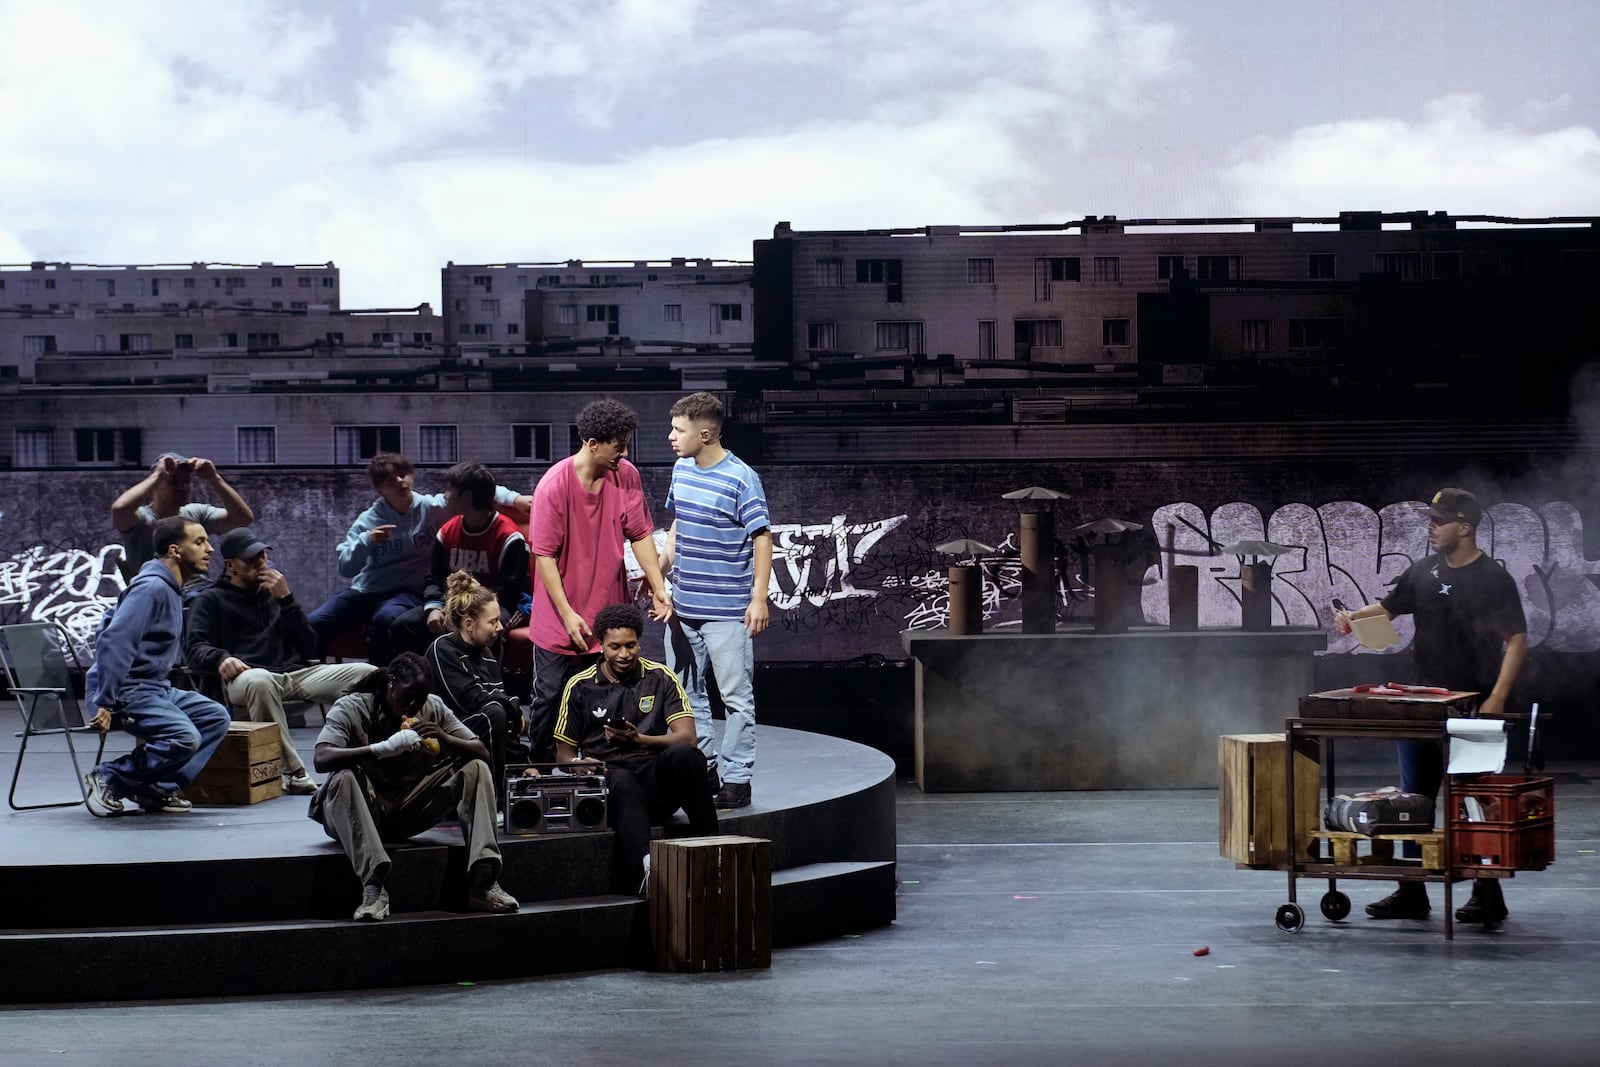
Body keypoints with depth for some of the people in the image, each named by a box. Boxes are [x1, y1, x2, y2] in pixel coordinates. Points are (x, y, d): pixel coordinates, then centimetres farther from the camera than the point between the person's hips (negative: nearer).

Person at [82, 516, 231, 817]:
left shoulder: (171, 588, 15)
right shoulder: (152, 587, -17)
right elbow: (113, 642, -25)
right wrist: (106, 703, -27)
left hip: (157, 689, 10)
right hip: (128, 691, -10)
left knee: (215, 717, 3)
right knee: (184, 738, -26)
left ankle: (159, 787, 1)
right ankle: (108, 779, -12)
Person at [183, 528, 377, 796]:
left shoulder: (275, 593, 29)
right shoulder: (212, 600, 16)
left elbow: (309, 648, 16)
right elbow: (194, 648, -1)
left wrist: (285, 600, 6)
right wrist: (221, 658, -23)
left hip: (295, 673, 5)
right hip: (246, 676, -5)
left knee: (367, 674, -18)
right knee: (258, 680, -43)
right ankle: (293, 773, -40)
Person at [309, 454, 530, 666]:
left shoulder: (431, 508, -1)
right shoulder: (368, 520, 4)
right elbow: (345, 568, -1)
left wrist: (514, 499, -22)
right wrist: (366, 542, -20)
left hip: (408, 593, -3)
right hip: (364, 591, 3)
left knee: (386, 619, -38)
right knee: (314, 623, -17)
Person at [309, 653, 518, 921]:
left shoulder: (433, 708, 0)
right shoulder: (351, 708, -12)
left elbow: (482, 753, -3)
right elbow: (321, 759, -30)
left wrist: (445, 739, -24)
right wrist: (384, 748, -40)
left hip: (410, 810, 4)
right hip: (363, 811, -4)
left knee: (475, 769, -12)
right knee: (344, 778, -36)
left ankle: (482, 882, -25)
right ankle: (372, 886, -45)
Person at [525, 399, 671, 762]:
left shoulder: (626, 476, -4)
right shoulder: (553, 486, -18)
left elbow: (640, 535, 4)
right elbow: (544, 555, -15)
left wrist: (659, 588, -5)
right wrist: (567, 615, -16)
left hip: (610, 613, 4)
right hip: (562, 620, -4)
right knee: (549, 699, 6)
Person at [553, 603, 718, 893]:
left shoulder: (660, 678, 9)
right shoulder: (580, 687, 10)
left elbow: (687, 737, -1)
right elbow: (564, 755, 13)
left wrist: (640, 740, -19)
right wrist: (580, 766, -12)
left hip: (656, 779, 1)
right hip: (606, 779, -1)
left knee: (684, 755, -32)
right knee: (622, 781, -38)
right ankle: (647, 865, -60)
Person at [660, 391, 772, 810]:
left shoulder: (741, 479, -13)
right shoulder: (681, 470, 8)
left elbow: (762, 538, -12)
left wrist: (759, 598, -17)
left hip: (728, 610, -7)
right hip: (683, 605, 8)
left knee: (736, 696, -1)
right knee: (685, 690, 14)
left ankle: (737, 778, 5)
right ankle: (702, 766, 26)